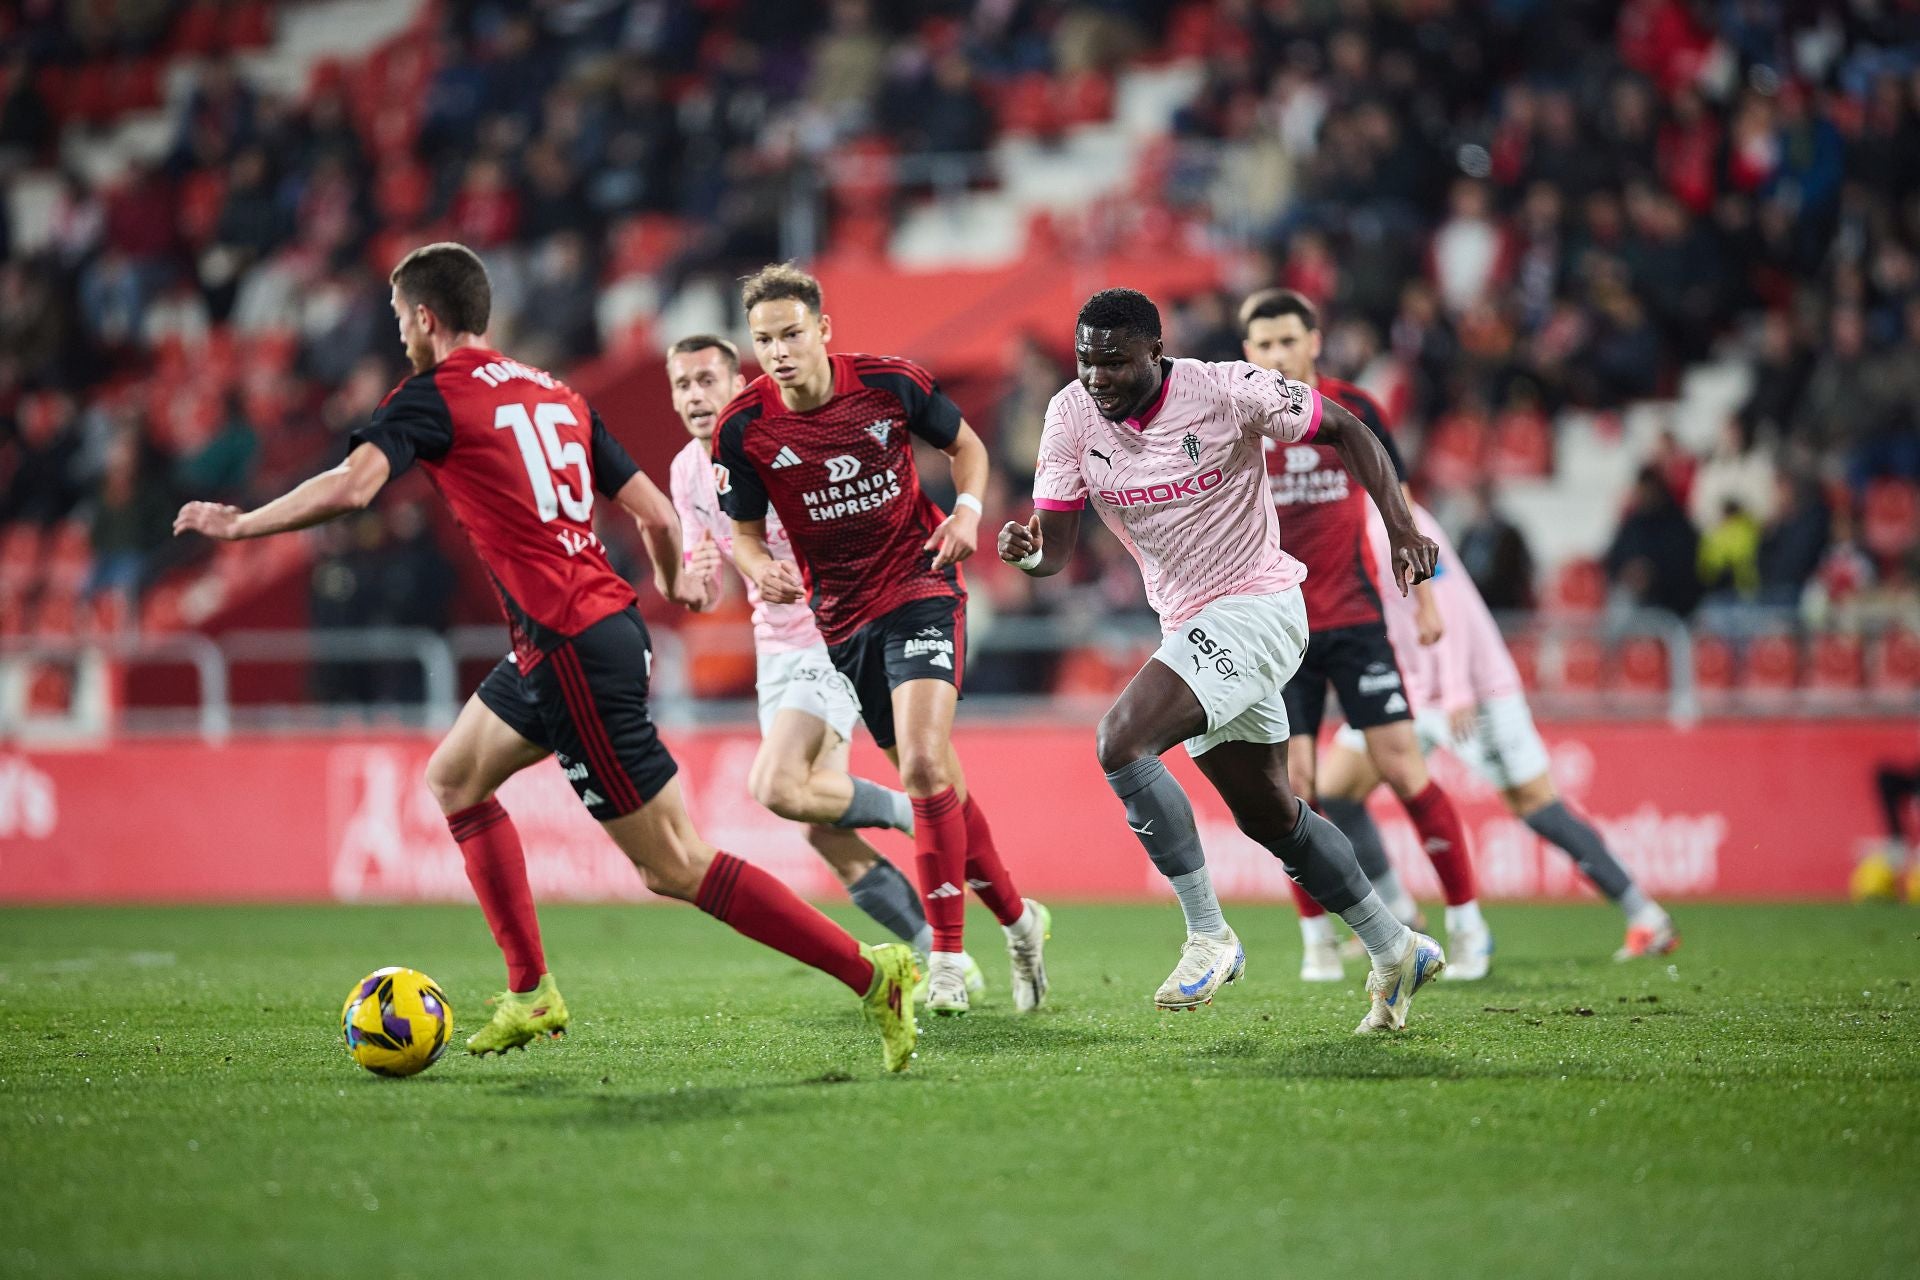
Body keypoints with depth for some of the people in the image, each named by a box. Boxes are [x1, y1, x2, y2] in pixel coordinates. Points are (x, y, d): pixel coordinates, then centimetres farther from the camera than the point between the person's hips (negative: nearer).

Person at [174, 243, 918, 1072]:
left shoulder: (433, 397, -6)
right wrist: (673, 583, 35)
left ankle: (871, 974, -6)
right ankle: (531, 993, 22)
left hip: (573, 652, -9)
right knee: (454, 778, 23)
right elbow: (654, 513, 15)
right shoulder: (554, 393, 15)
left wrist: (239, 524, -8)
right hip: (609, 624, 9)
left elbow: (349, 488, -22)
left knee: (674, 867, -5)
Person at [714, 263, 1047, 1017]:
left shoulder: (891, 384, -11)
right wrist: (760, 568, -19)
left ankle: (947, 955, -12)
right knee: (936, 782, 9)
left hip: (921, 591, -3)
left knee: (923, 765, -20)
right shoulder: (743, 428, -9)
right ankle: (1018, 920, 28)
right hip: (839, 615, 3)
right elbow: (744, 531, 3)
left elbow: (966, 445, 7)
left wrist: (968, 509, -11)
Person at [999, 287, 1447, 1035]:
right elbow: (1056, 546, -4)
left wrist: (1401, 530, -14)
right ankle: (1394, 953, 33)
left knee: (1120, 743, -24)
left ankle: (1208, 937, -15)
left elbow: (1344, 430, -5)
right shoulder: (1072, 417, -4)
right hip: (1192, 627, 7)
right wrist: (1028, 552, -28)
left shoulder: (1227, 392, -18)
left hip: (1255, 607, -7)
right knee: (1270, 818, 16)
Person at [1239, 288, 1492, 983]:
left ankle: (1467, 920, 4)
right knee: (1292, 782, -6)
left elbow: (1397, 504, 9)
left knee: (1402, 765, -6)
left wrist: (1425, 599, 7)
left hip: (1354, 617, 0)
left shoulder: (1354, 410, -1)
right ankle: (1316, 938, 9)